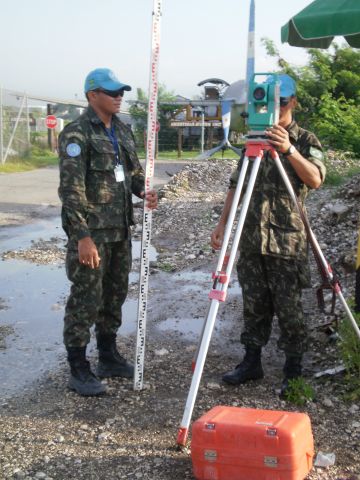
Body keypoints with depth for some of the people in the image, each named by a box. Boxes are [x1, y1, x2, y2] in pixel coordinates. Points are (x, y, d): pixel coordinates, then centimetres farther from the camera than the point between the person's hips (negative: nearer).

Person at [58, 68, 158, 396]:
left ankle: (109, 357, 29)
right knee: (86, 300, -2)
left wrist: (144, 191, -2)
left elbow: (135, 171, 21)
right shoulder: (77, 133, -10)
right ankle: (79, 370, 9)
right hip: (91, 231, -7)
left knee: (115, 296, 15)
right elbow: (71, 188, -15)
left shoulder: (122, 131, 12)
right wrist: (83, 236, -20)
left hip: (120, 229, 8)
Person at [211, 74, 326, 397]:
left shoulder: (306, 140, -2)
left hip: (287, 240, -4)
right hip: (252, 238, 4)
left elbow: (315, 179, -20)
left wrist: (289, 150, -34)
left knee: (288, 307, 2)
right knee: (254, 304, 11)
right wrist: (222, 224, 9)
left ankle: (294, 370, 14)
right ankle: (252, 361, 23)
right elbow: (236, 185, 15)